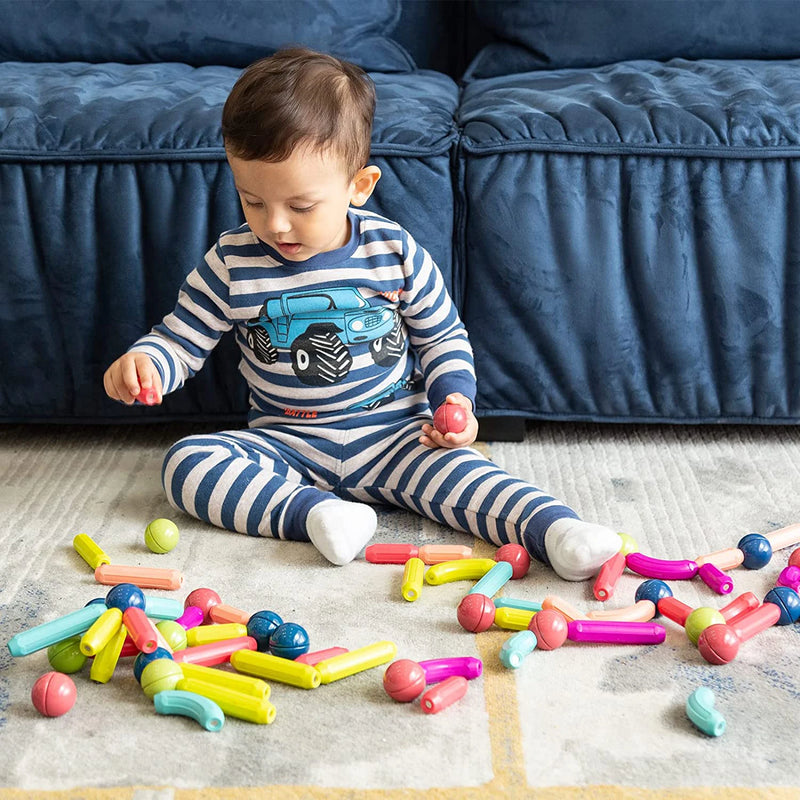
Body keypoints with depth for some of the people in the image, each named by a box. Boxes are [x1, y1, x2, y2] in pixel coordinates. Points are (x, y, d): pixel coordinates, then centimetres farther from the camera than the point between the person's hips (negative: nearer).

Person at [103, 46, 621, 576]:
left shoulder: (394, 252, -6)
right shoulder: (232, 264, -6)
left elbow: (443, 337, 7)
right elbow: (181, 340, 2)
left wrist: (455, 399, -10)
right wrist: (142, 363, -21)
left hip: (395, 434, -1)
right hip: (284, 445, 2)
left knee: (457, 468, -30)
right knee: (186, 461, -21)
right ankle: (310, 512, -34)